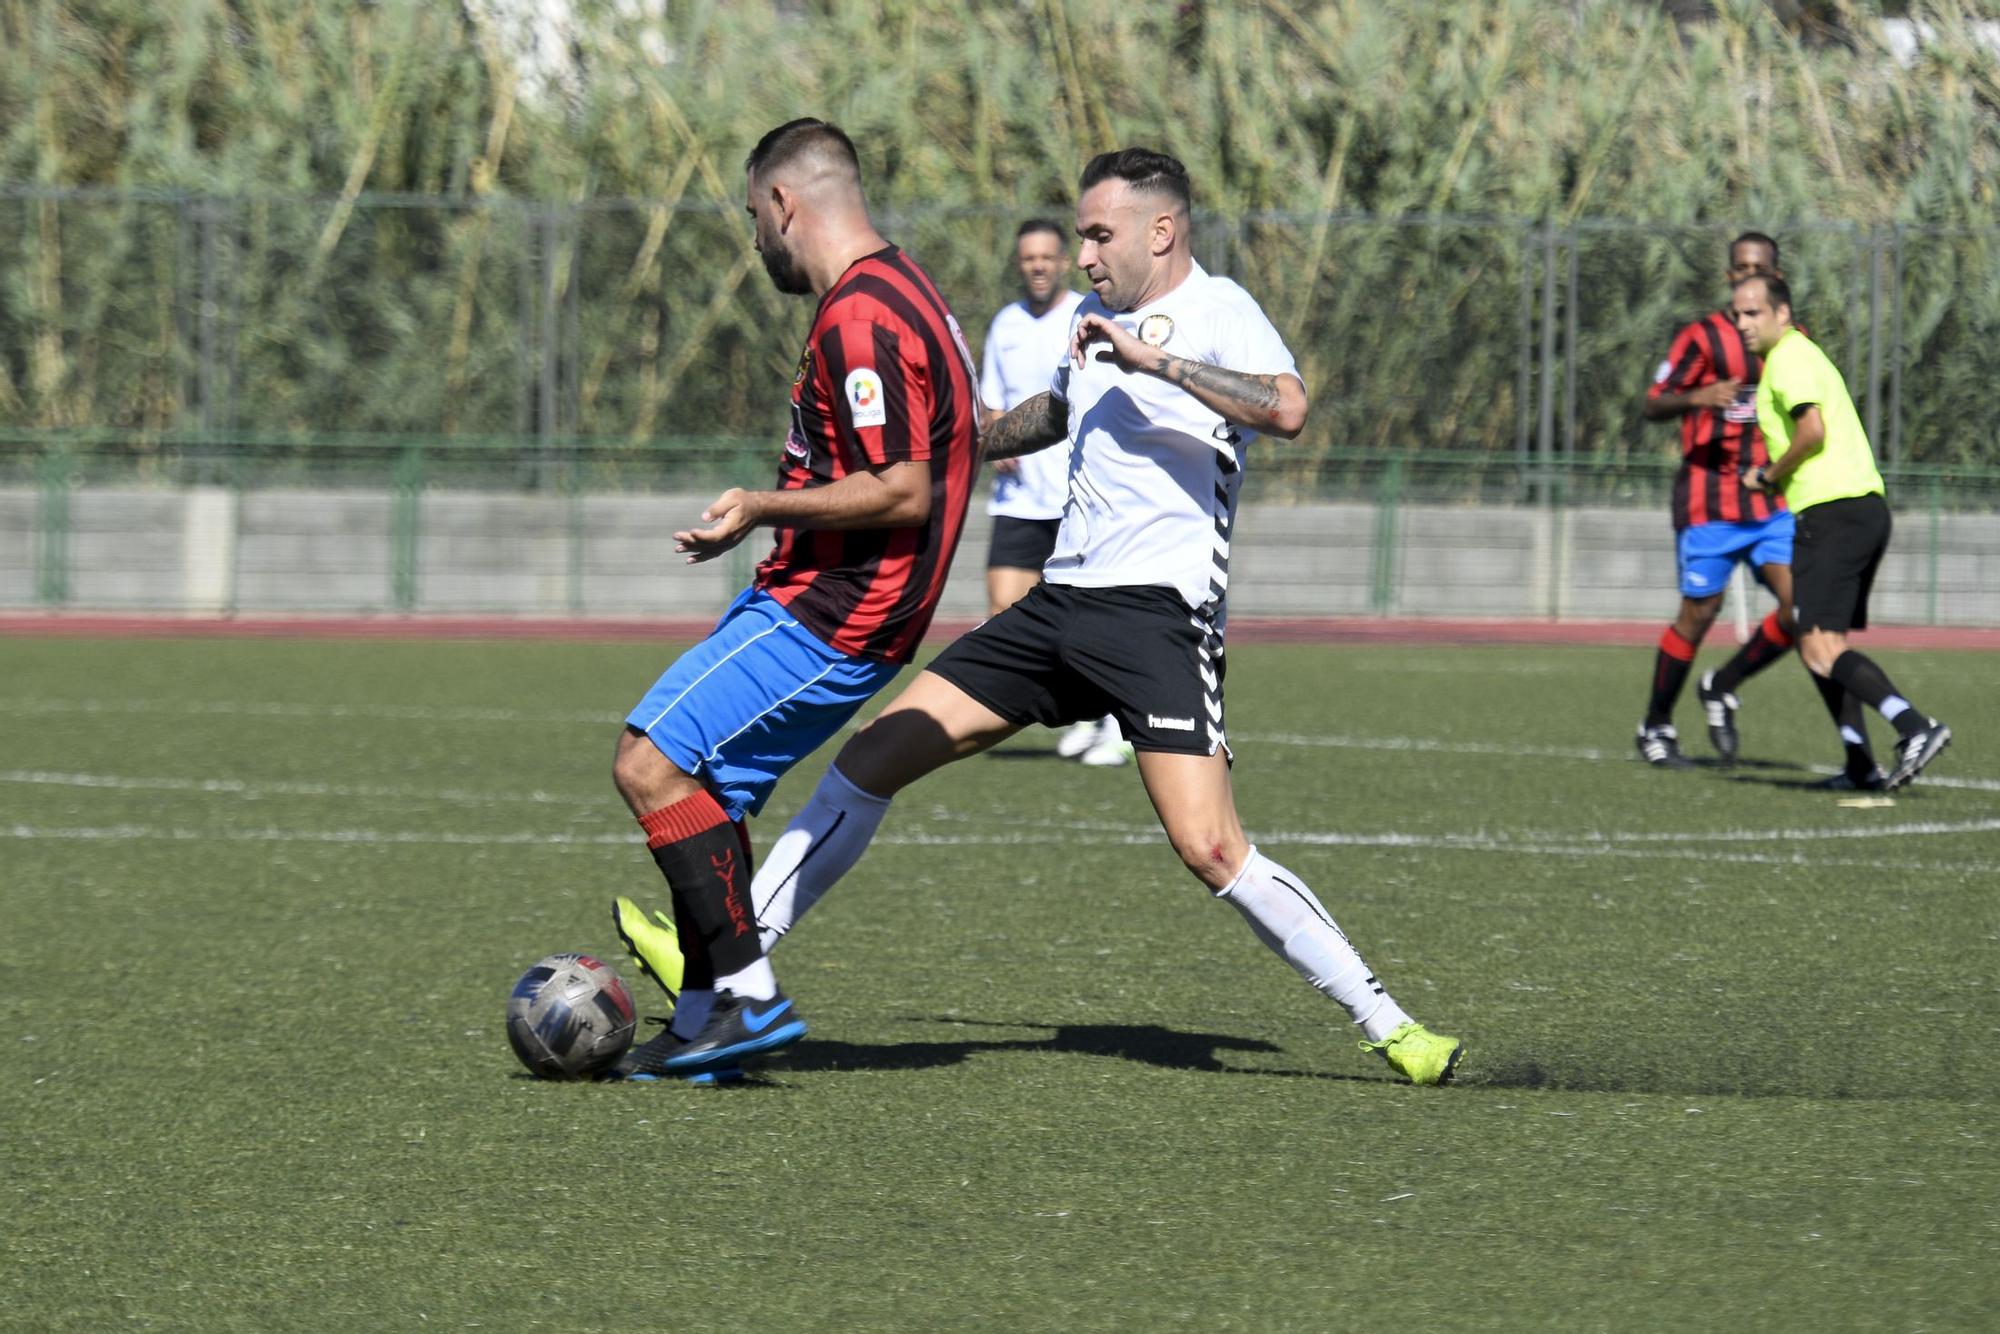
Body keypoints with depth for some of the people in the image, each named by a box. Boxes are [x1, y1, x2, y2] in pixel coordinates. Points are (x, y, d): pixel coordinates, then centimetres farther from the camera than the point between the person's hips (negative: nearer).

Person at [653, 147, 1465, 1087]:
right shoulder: (1097, 316, 17)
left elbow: (1286, 410, -28)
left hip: (1158, 613, -8)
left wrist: (1154, 358, -27)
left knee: (1208, 849, -20)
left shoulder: (1214, 312, -7)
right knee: (869, 760, 4)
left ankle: (1385, 1026, -10)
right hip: (1061, 601, 8)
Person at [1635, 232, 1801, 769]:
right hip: (1710, 498, -4)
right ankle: (1656, 727, 17)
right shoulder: (1703, 337, -5)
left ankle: (1722, 688, 12)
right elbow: (1652, 405, -7)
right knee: (1700, 611, -1)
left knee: (1800, 606, -11)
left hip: (1771, 499, 4)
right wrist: (1697, 397, -26)